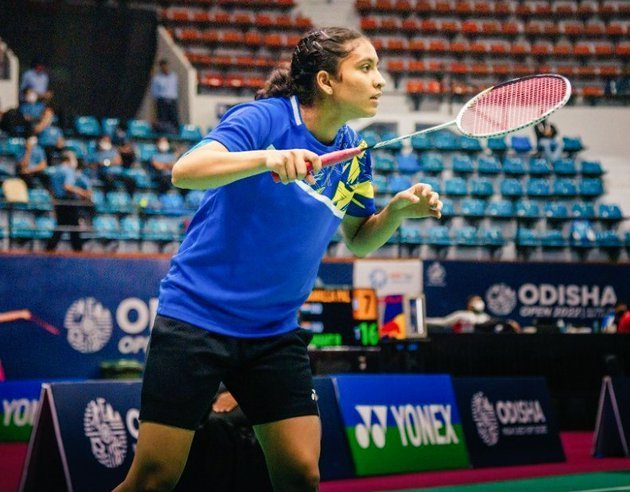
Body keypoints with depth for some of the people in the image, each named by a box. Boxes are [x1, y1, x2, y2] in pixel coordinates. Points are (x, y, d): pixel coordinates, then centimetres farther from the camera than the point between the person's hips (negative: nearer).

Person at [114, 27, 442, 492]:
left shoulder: (352, 152, 5)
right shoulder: (267, 118, -15)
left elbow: (358, 241, 17)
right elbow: (185, 171, -29)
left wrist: (399, 209, -3)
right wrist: (267, 158, -43)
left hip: (275, 334, 6)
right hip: (196, 317, -6)